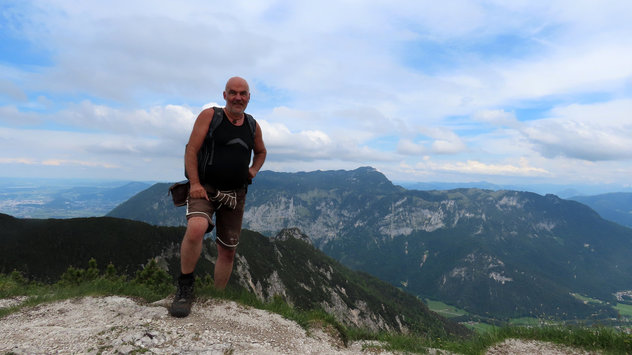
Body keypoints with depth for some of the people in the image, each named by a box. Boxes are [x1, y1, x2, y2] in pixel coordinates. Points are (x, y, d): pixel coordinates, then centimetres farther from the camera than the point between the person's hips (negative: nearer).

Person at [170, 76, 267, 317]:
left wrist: (253, 170, 8)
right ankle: (184, 288, -11)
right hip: (206, 188, -4)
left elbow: (261, 152, 27)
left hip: (236, 194, 5)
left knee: (228, 251, 9)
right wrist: (194, 183, -17)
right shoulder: (210, 115, -2)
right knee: (196, 228, -33)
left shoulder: (253, 125, 10)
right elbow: (191, 149, -7)